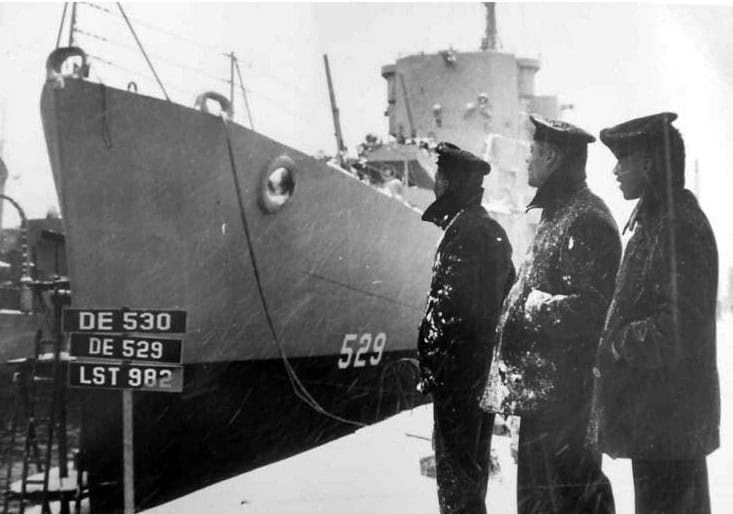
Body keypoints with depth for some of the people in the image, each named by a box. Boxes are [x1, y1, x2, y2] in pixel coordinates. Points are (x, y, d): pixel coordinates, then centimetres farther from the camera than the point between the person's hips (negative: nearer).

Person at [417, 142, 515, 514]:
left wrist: (433, 365, -18)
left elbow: (449, 306, -21)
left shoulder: (465, 230, -15)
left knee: (455, 463, -3)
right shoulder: (491, 229, 15)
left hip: (459, 368, -10)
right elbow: (507, 295, 19)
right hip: (486, 368, 10)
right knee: (473, 461, 19)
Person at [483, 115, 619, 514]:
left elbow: (588, 308, -22)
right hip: (543, 389, 10)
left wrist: (533, 305, -14)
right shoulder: (558, 214, 16)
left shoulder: (584, 219, -16)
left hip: (564, 388, -10)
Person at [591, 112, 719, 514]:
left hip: (668, 416, -10)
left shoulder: (680, 227, -19)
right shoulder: (656, 221, 13)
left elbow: (677, 329, -24)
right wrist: (616, 339, 7)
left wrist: (617, 342, -14)